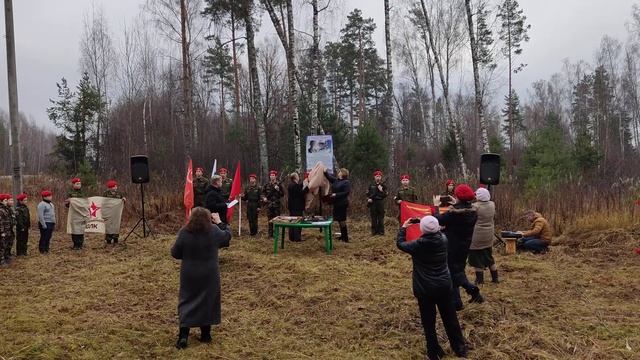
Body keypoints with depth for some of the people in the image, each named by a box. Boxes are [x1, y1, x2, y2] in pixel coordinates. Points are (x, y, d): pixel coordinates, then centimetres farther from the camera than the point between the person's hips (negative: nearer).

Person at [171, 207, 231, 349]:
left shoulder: (184, 233, -14)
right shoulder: (214, 231, -13)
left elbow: (175, 253, -6)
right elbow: (227, 236, 7)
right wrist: (219, 222, 15)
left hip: (189, 274, 0)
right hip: (209, 274, 0)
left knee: (187, 301, 11)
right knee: (207, 301, 13)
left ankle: (183, 336, 5)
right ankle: (205, 334, 22)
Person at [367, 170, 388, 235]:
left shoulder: (383, 185, 6)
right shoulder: (371, 185, 10)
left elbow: (386, 195, 0)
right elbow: (367, 194, 14)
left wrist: (382, 190, -16)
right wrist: (368, 199, -4)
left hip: (380, 203, -1)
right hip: (373, 203, 1)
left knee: (381, 218, 0)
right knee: (373, 218, 3)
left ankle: (381, 231, 6)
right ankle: (374, 231, 9)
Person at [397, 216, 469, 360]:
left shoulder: (418, 245, -17)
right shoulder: (443, 240, -9)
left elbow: (400, 244, 2)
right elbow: (438, 233, 17)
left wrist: (403, 227, 14)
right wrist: (431, 224, 25)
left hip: (425, 289, -4)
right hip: (444, 286, 4)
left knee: (429, 322, 11)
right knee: (450, 318, 18)